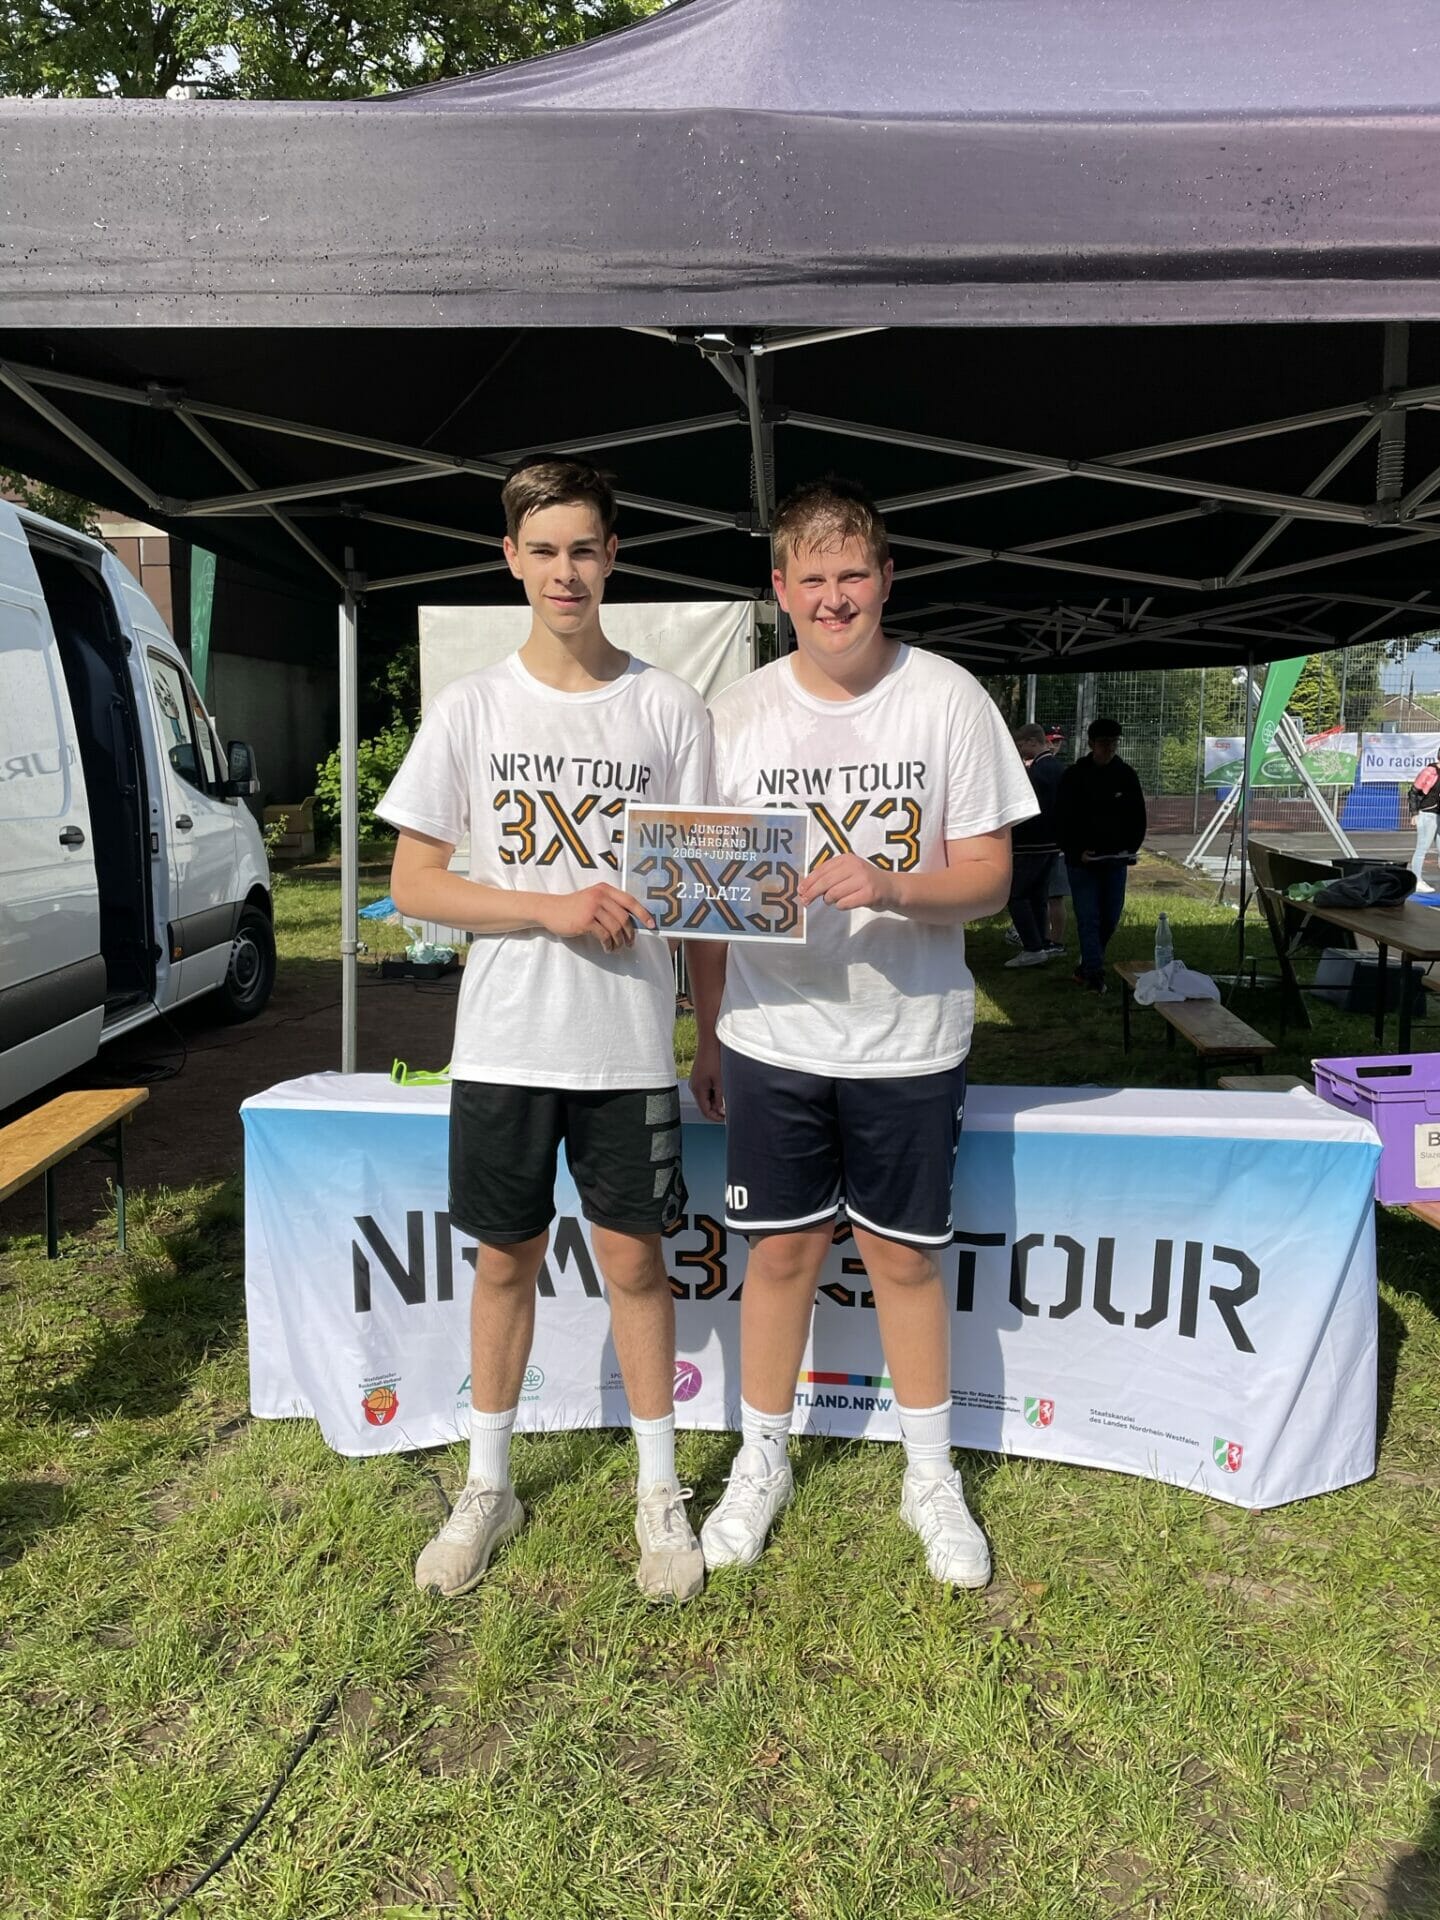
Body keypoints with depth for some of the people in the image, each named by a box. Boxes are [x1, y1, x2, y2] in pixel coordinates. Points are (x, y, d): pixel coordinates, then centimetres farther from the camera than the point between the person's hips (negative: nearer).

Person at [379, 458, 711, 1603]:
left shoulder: (667, 706, 2)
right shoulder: (471, 707, 2)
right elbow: (414, 884, 0)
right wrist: (551, 908, -14)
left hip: (628, 1040, -1)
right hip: (504, 1038, 1)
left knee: (634, 1259, 7)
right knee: (506, 1258, 12)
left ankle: (660, 1491, 26)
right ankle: (488, 1487, 31)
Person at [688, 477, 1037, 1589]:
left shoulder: (949, 700, -4)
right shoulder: (740, 713, 2)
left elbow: (988, 879, -5)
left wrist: (891, 886, -26)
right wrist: (708, 1034, 8)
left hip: (909, 1039, -1)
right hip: (772, 1037, 2)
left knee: (906, 1256, 10)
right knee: (783, 1251, 11)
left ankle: (932, 1476, 31)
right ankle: (762, 1465, 32)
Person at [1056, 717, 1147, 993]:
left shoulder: (1127, 775, 4)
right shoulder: (1074, 775, -4)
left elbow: (1138, 817, 10)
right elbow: (1063, 818, -4)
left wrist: (1130, 849, -3)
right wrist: (1077, 852, -13)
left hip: (1115, 859, 4)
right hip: (1082, 860, -3)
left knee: (1110, 918, 6)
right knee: (1088, 917, -6)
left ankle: (1087, 967, 23)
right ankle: (1094, 973, -4)